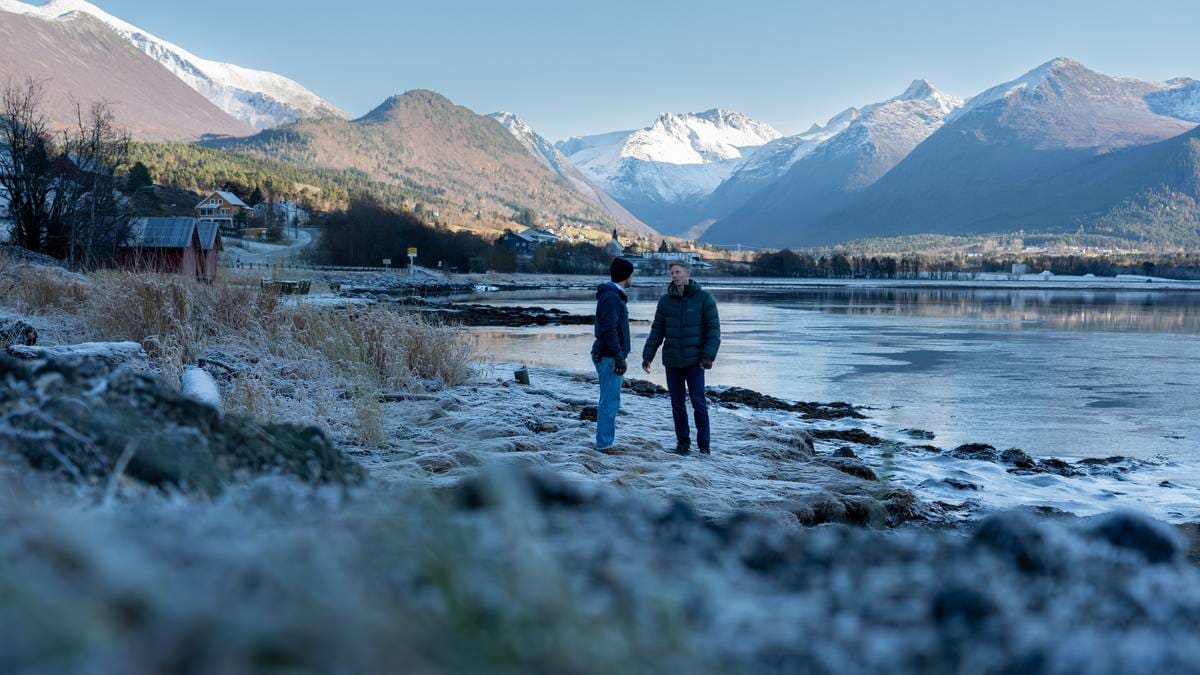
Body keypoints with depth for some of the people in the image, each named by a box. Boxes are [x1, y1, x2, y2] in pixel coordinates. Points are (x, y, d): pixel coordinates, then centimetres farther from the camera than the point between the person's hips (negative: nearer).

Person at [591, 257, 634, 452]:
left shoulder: (614, 295, 17)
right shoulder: (611, 297, -16)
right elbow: (609, 330, -23)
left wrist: (621, 357, 24)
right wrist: (619, 358, -23)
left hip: (609, 356, 11)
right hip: (609, 356, -11)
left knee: (609, 401, 14)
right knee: (610, 401, -7)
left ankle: (605, 442, 19)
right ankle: (604, 445, -4)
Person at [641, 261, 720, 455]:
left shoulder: (703, 298, -4)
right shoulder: (665, 301, 5)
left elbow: (713, 329, -6)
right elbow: (657, 331, 9)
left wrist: (709, 355, -15)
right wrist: (647, 356, 3)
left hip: (694, 361, -3)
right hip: (671, 361, 3)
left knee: (698, 402, -3)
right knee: (677, 403, 8)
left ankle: (704, 443, 9)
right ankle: (683, 441, 18)